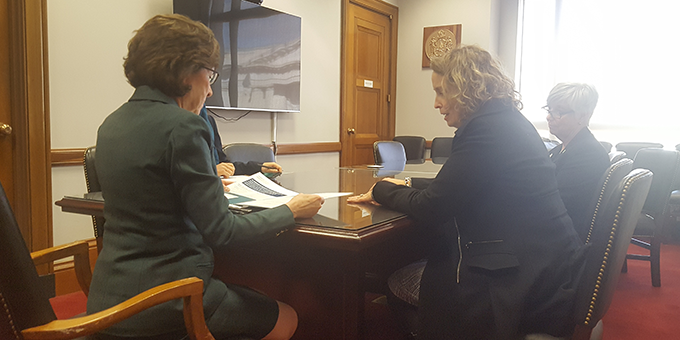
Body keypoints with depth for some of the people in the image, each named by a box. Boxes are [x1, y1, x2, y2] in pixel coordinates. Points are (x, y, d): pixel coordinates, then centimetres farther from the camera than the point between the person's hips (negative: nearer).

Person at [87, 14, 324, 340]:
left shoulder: (112, 124, 6)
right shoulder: (182, 126, -20)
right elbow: (220, 231, -19)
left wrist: (211, 185, 29)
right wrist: (291, 211, -6)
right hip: (162, 298, -9)